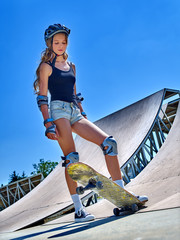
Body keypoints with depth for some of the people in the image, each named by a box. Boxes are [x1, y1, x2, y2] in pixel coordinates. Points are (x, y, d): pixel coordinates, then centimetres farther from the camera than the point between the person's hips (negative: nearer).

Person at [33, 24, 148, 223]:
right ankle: (78, 209, -7)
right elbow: (42, 97, -4)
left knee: (109, 142, -8)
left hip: (75, 112, 6)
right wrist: (48, 122, -15)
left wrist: (83, 114, 16)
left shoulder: (71, 66, 23)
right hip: (58, 110, -6)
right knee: (71, 157, -14)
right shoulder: (46, 66, 5)